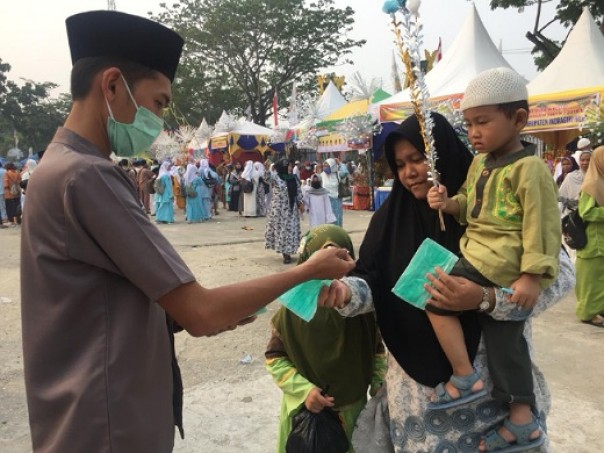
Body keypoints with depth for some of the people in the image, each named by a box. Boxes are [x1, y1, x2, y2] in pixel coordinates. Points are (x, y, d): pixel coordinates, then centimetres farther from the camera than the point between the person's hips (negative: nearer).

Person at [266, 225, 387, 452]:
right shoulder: (294, 309, -17)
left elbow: (377, 351, 4)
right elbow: (275, 357, -8)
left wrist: (379, 387, -4)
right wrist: (303, 390, -17)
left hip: (353, 410, 2)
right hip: (305, 411, -2)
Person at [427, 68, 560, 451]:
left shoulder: (529, 168, -13)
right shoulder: (479, 164, 13)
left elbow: (543, 226, -16)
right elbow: (469, 207, 23)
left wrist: (533, 275, -20)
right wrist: (449, 203, 1)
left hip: (499, 262, -9)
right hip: (485, 257, 9)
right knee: (505, 340, 14)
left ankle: (464, 377, 2)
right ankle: (522, 421, 26)